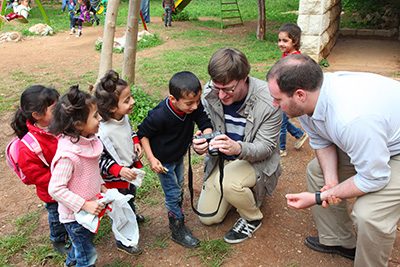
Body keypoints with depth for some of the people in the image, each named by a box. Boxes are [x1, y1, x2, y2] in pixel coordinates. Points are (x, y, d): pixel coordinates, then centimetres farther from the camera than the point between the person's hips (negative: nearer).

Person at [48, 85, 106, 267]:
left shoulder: (89, 140, -8)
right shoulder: (67, 155, -34)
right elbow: (56, 189, -28)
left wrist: (101, 185, 2)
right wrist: (85, 205, -27)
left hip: (88, 209, 8)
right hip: (75, 214, -8)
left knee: (85, 240, 32)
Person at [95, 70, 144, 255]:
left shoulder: (124, 117, -13)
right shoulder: (102, 132, -37)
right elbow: (99, 160, -27)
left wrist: (136, 141, -6)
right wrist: (119, 170, -36)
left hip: (131, 167, 8)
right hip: (115, 178, -7)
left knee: (131, 194, 33)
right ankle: (122, 241, 36)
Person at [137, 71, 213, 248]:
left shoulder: (195, 106, -22)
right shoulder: (160, 116, -34)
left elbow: (205, 123, -13)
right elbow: (142, 133, -19)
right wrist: (151, 158, -21)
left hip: (179, 156, 6)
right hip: (163, 160, -6)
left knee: (180, 187, 20)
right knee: (173, 193, 2)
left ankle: (175, 220, 43)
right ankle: (178, 231, 20)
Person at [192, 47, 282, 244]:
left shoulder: (269, 101, -28)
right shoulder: (210, 93, -16)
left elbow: (266, 147, -21)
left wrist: (238, 148, -44)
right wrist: (200, 144, -31)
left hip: (257, 161, -4)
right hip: (222, 159, 5)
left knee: (228, 182, -36)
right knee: (208, 218, 3)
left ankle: (252, 218, -3)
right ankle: (241, 193, 31)